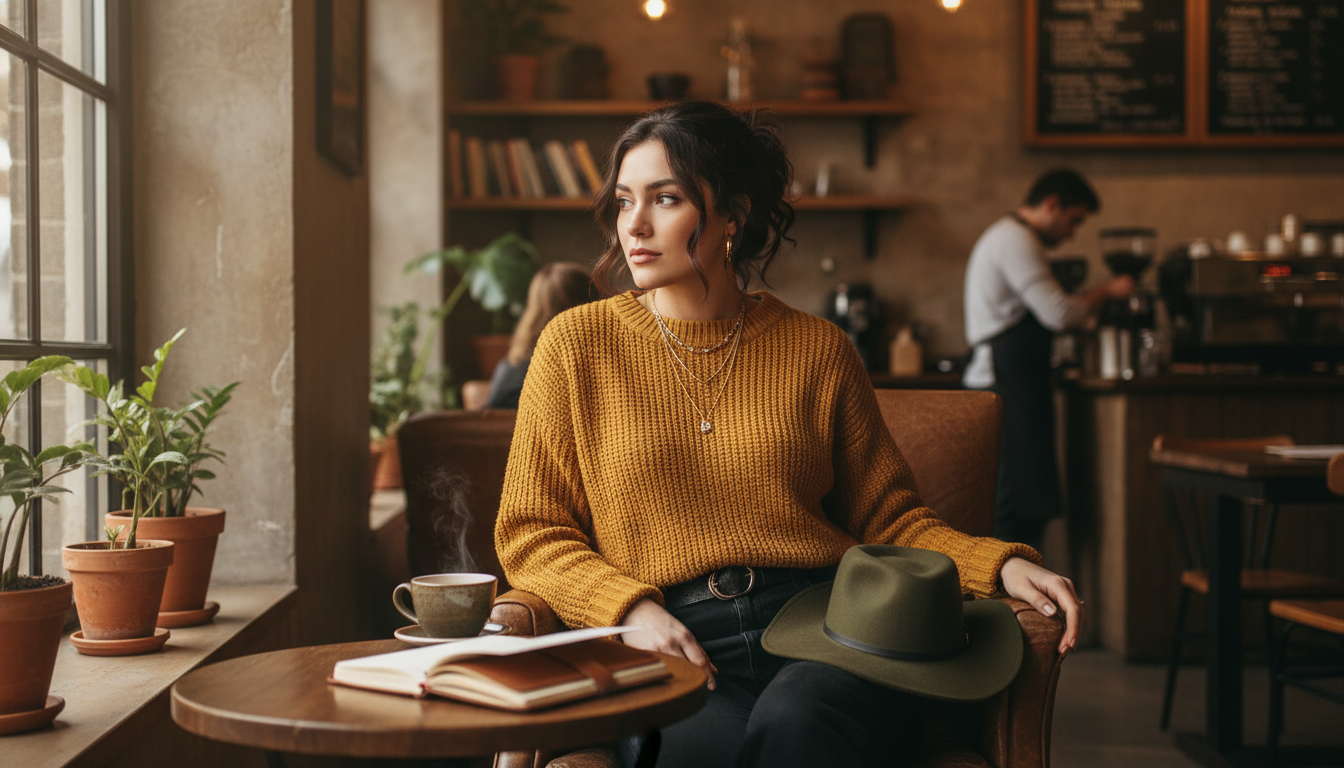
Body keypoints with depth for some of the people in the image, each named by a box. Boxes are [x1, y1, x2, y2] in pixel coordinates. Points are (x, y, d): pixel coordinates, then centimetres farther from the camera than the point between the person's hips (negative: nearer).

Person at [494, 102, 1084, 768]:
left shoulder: (816, 349, 12)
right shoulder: (578, 345, 9)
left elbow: (887, 520, 15)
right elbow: (529, 534, 9)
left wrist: (1002, 566, -3)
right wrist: (631, 609, -9)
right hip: (670, 649, -1)